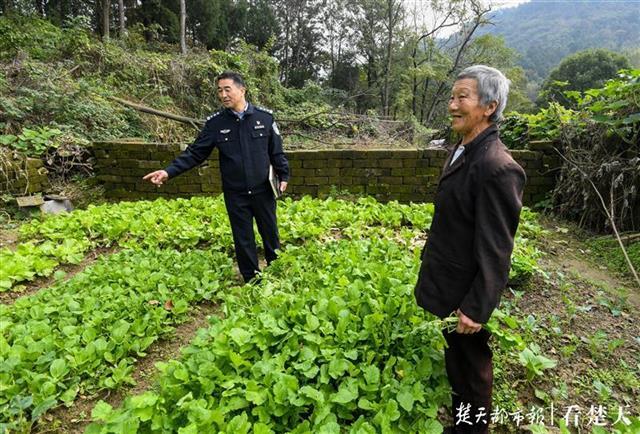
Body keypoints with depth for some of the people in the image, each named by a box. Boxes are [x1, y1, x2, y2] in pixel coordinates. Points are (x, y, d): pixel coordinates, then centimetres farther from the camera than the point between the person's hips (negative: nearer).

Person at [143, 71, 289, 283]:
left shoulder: (265, 117, -4)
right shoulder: (215, 122, -2)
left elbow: (276, 151, 3)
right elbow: (195, 152, -2)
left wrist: (283, 176, 1)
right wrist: (169, 171, -12)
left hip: (263, 191, 0)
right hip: (235, 194, 1)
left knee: (270, 233, 13)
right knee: (243, 240, 9)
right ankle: (252, 280, 27)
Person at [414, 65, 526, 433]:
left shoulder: (498, 168, -26)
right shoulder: (463, 150, 3)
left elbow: (495, 251, -24)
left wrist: (476, 309, -19)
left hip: (465, 293, -9)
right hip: (448, 283, 9)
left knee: (471, 364, 15)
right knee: (456, 357, 27)